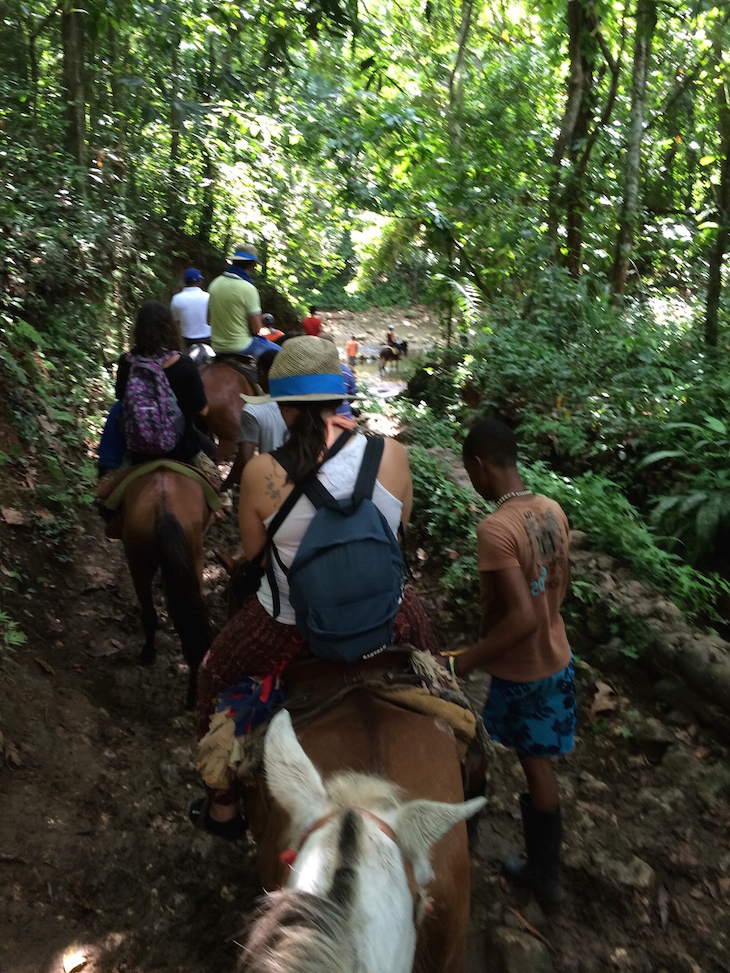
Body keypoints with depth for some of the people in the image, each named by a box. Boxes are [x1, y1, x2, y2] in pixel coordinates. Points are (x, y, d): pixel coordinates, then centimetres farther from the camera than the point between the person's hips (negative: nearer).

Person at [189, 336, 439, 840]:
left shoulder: (262, 472, -19)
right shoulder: (391, 453, -15)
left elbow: (254, 554, -4)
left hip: (289, 628, -1)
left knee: (216, 676, 29)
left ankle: (224, 807, 46)